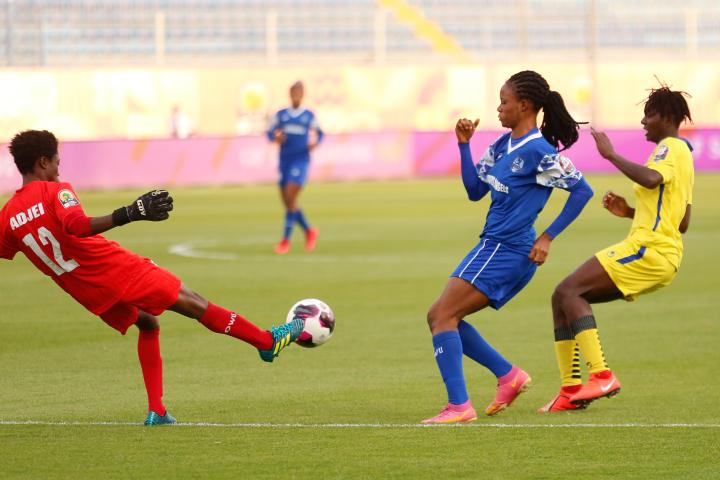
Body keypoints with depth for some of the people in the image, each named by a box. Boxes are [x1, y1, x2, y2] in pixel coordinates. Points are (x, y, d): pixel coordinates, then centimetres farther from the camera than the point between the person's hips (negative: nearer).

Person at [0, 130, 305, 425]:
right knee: (192, 303, 5)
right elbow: (76, 225, -32)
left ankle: (155, 410, 19)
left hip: (90, 294, 7)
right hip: (115, 268, -7)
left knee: (146, 324, 28)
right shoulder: (55, 192, -14)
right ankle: (268, 341, 13)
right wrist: (130, 214, -40)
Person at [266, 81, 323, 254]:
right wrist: (276, 138, -9)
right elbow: (270, 132, 13)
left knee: (290, 199, -17)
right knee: (287, 202, 3)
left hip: (300, 160, -4)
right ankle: (309, 231, 26)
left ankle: (285, 240, -10)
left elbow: (319, 133, 17)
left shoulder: (309, 116, 8)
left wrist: (315, 142, -4)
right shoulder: (281, 115, 12)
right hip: (284, 160, 4)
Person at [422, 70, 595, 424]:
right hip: (492, 246, 10)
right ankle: (508, 375, 16)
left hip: (508, 251, -10)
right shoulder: (502, 145, 12)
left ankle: (459, 406, -16)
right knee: (439, 317, 11)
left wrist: (548, 237, -17)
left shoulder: (539, 152, -15)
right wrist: (464, 145, 6)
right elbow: (474, 190, 15)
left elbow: (582, 190, -16)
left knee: (443, 316, -14)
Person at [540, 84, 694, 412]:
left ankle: (602, 376, -26)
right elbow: (683, 223, 29)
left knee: (569, 291, -18)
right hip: (662, 254, 10)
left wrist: (610, 155, -18)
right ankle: (571, 391, 1)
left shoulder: (672, 148, -5)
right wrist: (631, 212, 22)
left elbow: (651, 178, -29)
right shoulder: (680, 153, 26)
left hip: (649, 249, -10)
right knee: (562, 298, 6)